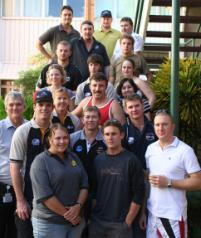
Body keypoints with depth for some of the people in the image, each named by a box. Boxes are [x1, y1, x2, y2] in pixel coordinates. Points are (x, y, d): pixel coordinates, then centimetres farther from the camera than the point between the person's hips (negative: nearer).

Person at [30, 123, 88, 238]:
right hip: (49, 223, -5)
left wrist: (78, 206, -10)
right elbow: (44, 195, -18)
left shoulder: (74, 158, 7)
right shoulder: (41, 161, -11)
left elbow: (84, 184, 6)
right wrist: (66, 214, -15)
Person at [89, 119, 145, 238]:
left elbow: (138, 194, -7)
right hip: (97, 222, 3)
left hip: (120, 223, -3)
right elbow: (93, 190, 10)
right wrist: (92, 215, 3)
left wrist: (128, 221, -8)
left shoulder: (131, 160, -6)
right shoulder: (98, 160, 6)